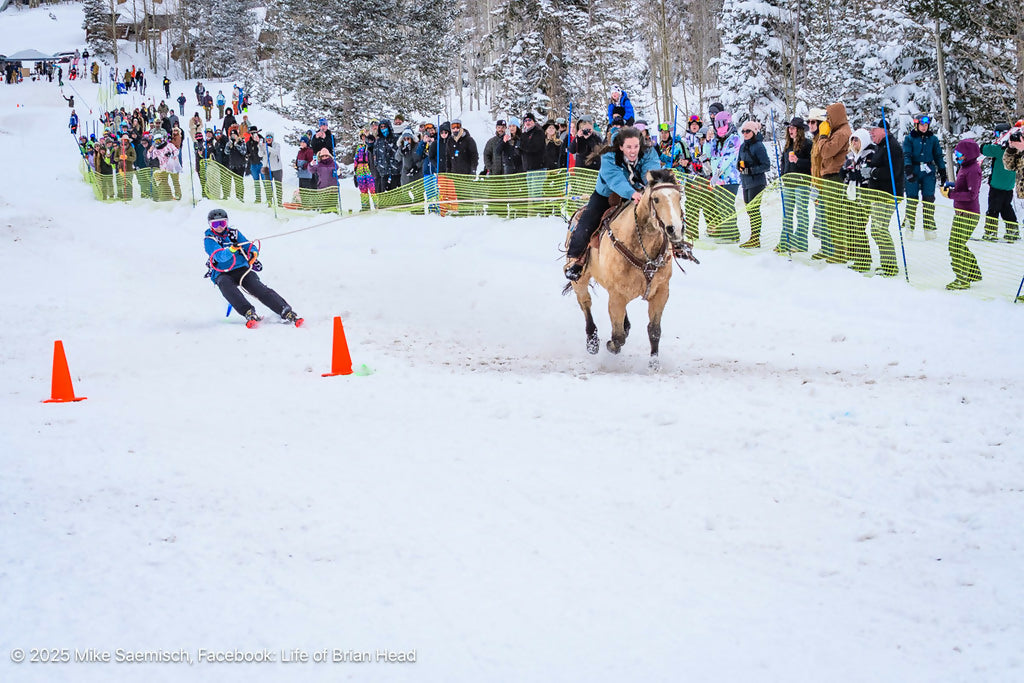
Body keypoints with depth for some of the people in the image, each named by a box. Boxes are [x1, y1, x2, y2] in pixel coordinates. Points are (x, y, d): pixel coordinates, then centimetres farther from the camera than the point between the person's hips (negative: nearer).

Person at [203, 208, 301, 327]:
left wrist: (253, 253, -15)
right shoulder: (209, 239, 0)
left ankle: (286, 313, -28)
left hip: (242, 269, 2)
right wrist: (231, 250, -37)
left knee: (260, 289, -20)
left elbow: (249, 246, 10)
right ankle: (249, 313, -46)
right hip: (222, 274, -2)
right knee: (226, 287, -37)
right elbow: (219, 256, -17)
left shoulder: (234, 233, 11)